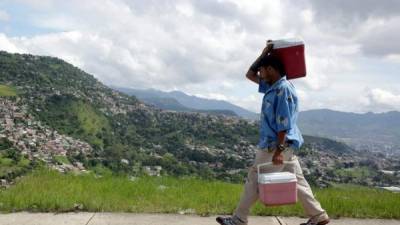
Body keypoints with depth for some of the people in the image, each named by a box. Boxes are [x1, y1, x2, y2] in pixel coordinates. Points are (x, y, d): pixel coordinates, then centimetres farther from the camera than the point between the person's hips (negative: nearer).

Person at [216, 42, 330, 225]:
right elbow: (250, 75, 21)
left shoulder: (283, 89, -17)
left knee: (254, 180, -1)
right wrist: (264, 53, 12)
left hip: (275, 145, -10)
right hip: (283, 145, 10)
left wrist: (279, 151, -23)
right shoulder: (273, 86, 12)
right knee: (296, 180, 13)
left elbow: (283, 124, -21)